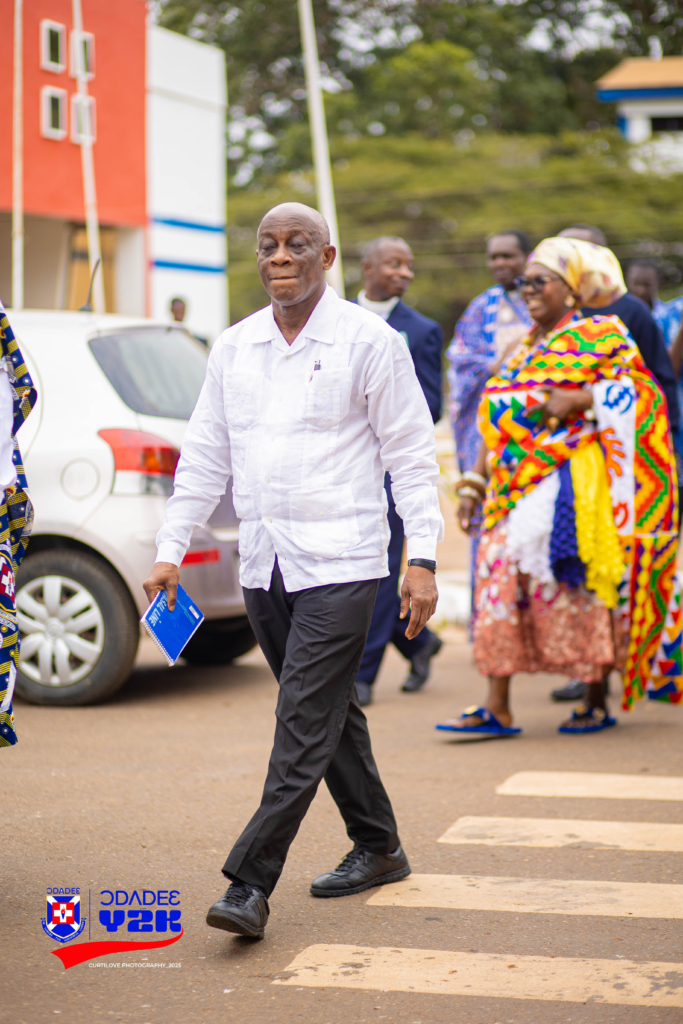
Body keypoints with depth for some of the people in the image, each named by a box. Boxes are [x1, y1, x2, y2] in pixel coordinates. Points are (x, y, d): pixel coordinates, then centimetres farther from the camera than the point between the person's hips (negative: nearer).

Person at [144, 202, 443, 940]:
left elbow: (412, 455, -3)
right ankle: (378, 848, 29)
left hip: (340, 565, -6)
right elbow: (205, 454, 16)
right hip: (263, 567, 6)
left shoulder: (369, 341, -4)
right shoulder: (233, 347, 11)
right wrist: (171, 548, 12)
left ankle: (250, 884, -11)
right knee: (328, 713, 14)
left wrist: (422, 559, -9)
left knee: (304, 725, -10)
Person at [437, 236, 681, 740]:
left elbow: (642, 390, -10)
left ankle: (597, 700, 7)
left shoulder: (600, 335, 1)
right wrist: (474, 484, 14)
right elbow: (497, 420, 20)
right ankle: (497, 707, -5)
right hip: (519, 486, 6)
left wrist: (574, 401, -18)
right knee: (500, 573, -4)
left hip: (570, 483, -6)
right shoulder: (525, 350, 20)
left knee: (576, 582, -6)